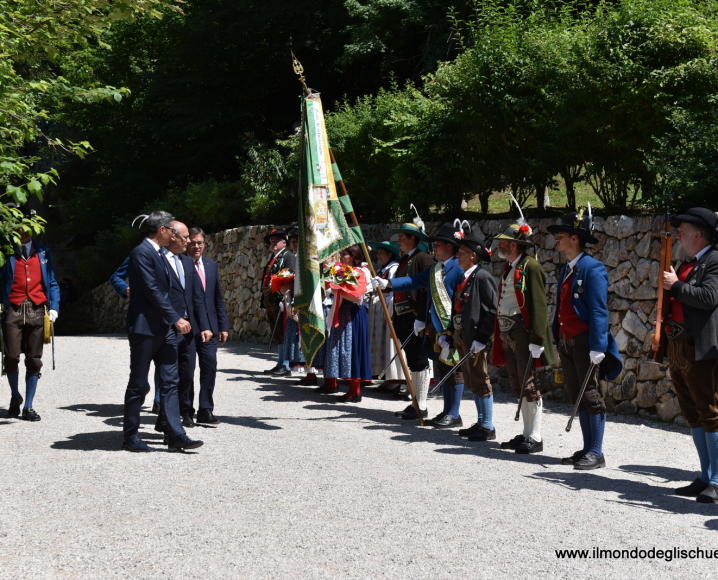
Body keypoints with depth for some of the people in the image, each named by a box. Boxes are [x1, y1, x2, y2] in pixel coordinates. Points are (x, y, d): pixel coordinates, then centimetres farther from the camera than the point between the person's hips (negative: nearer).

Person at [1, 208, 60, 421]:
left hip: (37, 310, 2)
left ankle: (28, 407, 10)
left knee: (34, 360, 2)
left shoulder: (43, 253, 13)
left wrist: (54, 307, 2)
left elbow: (52, 283, 15)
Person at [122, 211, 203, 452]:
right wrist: (176, 318, -18)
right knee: (139, 384, 1)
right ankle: (130, 436, 11)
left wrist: (179, 317, 14)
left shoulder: (162, 253, 16)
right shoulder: (141, 253, -13)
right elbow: (152, 290, -19)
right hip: (145, 326, -9)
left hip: (165, 328, 9)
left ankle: (176, 436, 2)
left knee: (170, 382, 3)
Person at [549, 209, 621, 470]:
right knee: (577, 397, 11)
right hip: (566, 341, 9)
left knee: (591, 397, -3)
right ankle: (587, 449, 18)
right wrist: (557, 341, 18)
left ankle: (596, 453, 3)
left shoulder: (592, 268, -12)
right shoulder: (565, 270, 15)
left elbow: (599, 311, -17)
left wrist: (597, 347, -22)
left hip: (586, 342, -9)